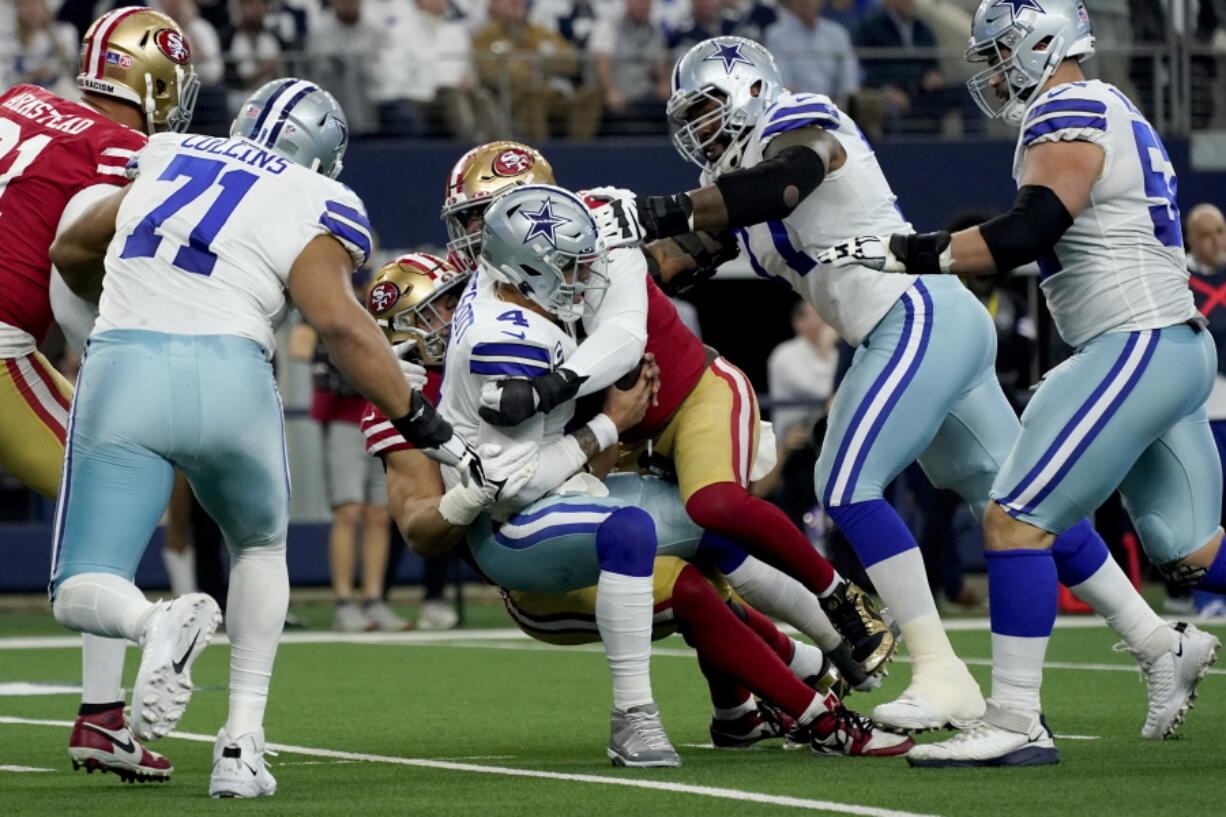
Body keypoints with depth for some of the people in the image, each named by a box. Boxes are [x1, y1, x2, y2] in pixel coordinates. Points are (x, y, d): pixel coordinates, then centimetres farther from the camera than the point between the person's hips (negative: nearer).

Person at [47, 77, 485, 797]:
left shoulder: (169, 159, 22)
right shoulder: (311, 211, 7)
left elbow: (71, 251, 36)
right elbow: (339, 322, -9)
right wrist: (430, 430, -4)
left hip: (122, 372, 1)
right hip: (227, 378, -1)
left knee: (83, 596, 6)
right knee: (261, 546, 28)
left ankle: (158, 624, -30)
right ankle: (241, 747, 15)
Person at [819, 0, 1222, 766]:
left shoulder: (1068, 113, -11)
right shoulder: (1111, 112, 19)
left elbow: (1029, 231, -24)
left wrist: (909, 253, -22)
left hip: (1135, 350, -10)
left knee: (1016, 521, -12)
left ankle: (1016, 722, -14)